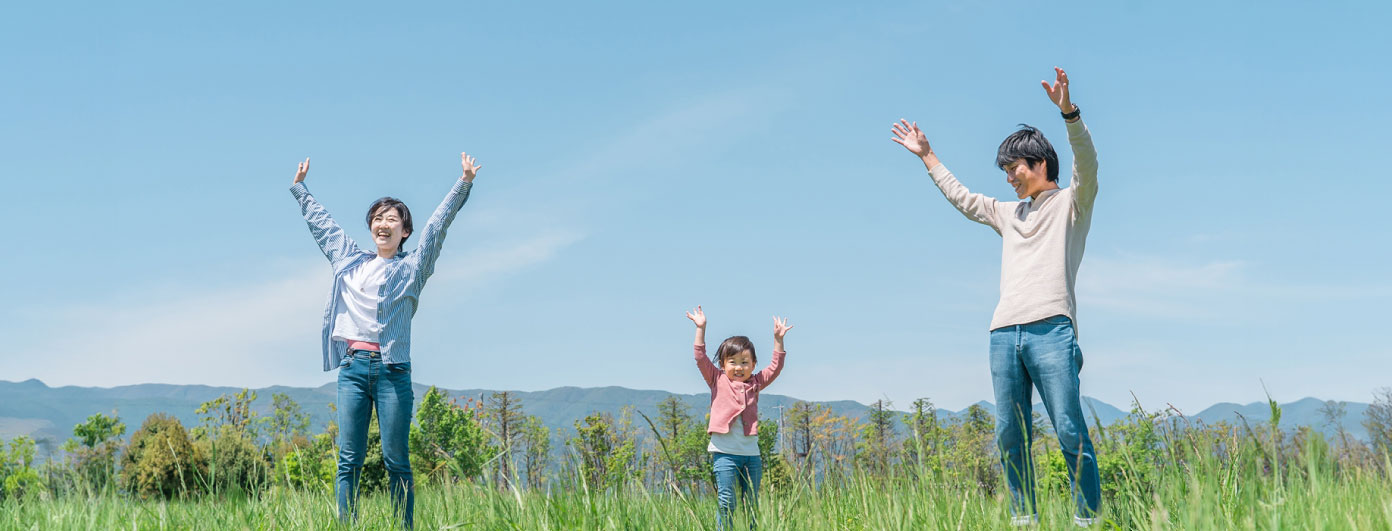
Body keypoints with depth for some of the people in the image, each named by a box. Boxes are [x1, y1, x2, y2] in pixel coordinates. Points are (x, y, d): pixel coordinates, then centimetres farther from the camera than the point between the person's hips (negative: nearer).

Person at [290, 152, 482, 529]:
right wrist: (299, 188, 40)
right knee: (349, 458, -1)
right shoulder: (349, 260, 19)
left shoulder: (412, 267, 10)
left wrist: (464, 184, -4)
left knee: (396, 461, -3)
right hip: (353, 367, 3)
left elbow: (439, 223, 3)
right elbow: (321, 222, 31)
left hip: (392, 370, -3)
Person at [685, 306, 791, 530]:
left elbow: (776, 366, 15)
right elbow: (701, 358, -1)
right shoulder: (718, 381, 5)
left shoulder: (755, 383, 13)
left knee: (752, 504, 8)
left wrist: (778, 339, 8)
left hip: (751, 452, 4)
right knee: (726, 501, -7)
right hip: (725, 452, -4)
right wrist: (701, 329, -6)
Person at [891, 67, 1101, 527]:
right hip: (1004, 333, 6)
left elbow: (1086, 164, -8)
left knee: (1070, 430, -13)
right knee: (1009, 435, 1)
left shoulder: (1071, 203, 10)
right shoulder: (1009, 213, 29)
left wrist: (1068, 112, -22)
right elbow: (961, 197, 40)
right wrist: (927, 156, 43)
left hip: (1050, 329, -6)